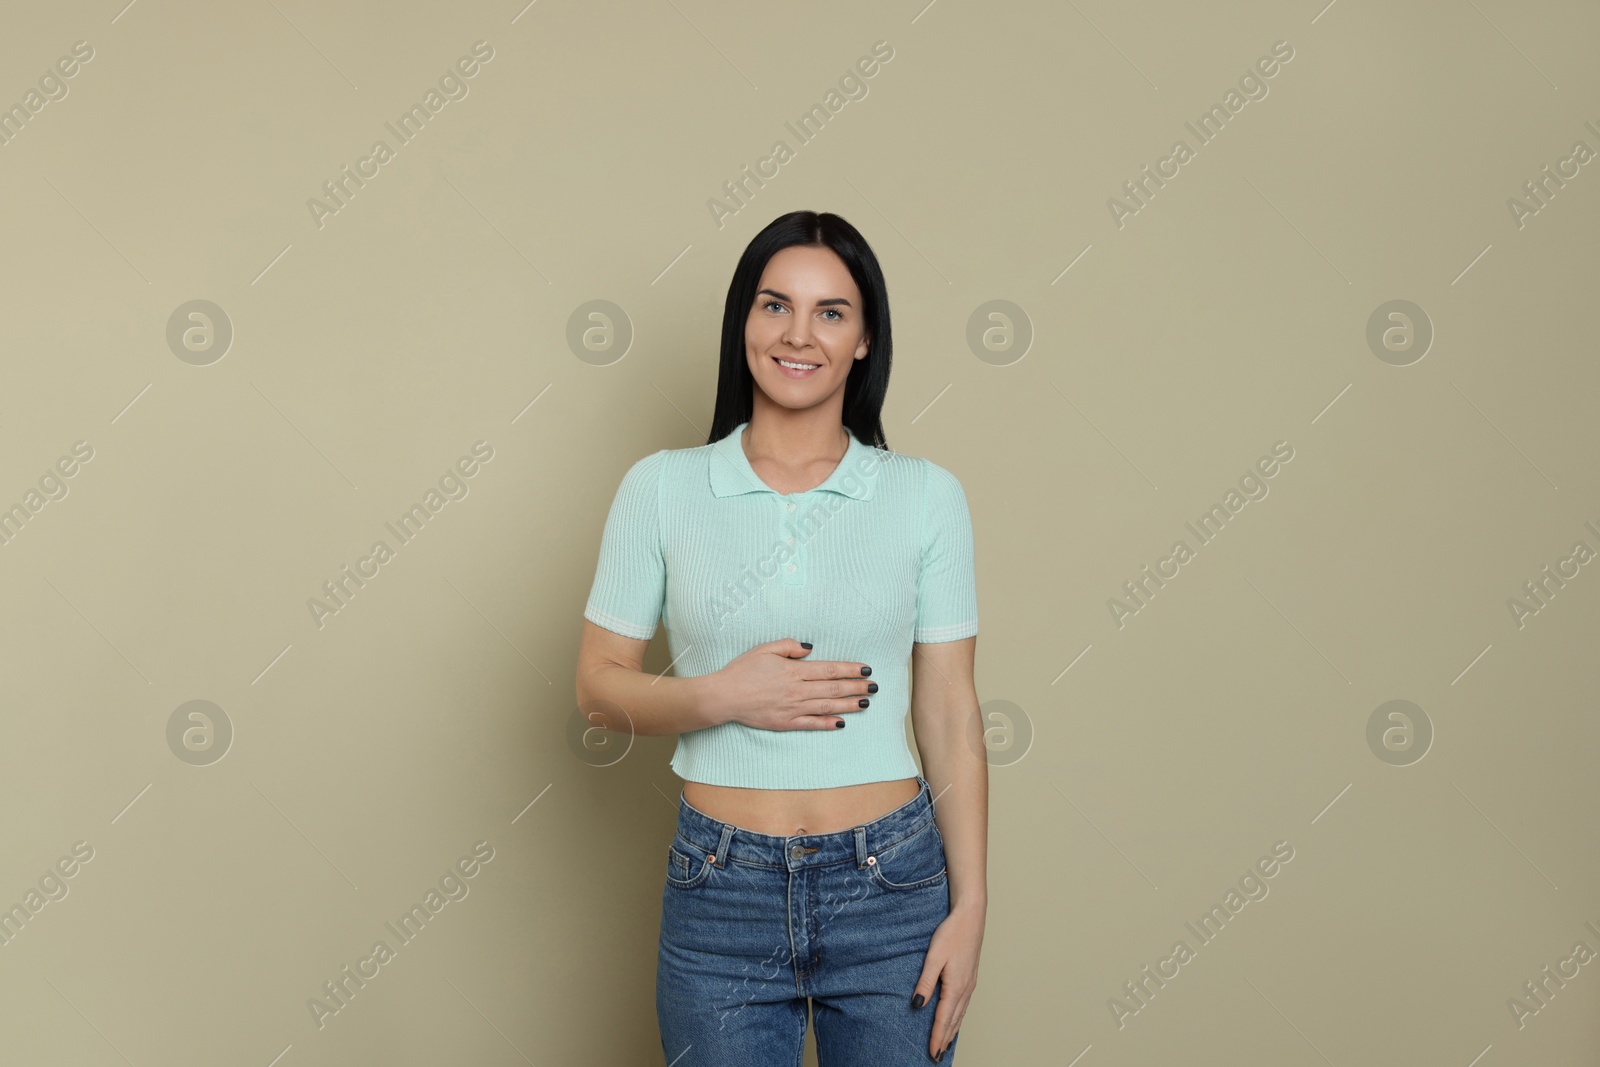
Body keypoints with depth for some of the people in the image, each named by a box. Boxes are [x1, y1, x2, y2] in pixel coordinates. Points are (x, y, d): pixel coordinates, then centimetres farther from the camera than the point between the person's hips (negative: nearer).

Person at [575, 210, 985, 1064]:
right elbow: (599, 687, 2)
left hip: (890, 890, 0)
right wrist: (722, 695, -16)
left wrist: (969, 907, -2)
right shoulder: (661, 488, -1)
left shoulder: (926, 495, -1)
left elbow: (950, 715, 1)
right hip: (721, 894, 0)